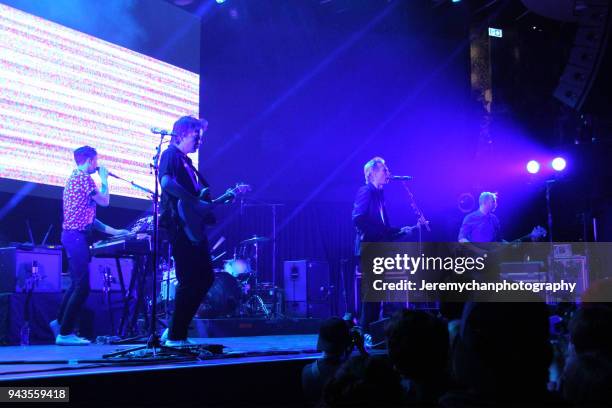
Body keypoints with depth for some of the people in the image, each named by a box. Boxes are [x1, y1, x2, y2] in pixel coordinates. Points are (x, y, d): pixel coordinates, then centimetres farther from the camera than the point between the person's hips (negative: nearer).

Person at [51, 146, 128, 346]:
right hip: (77, 236, -10)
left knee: (77, 284, 18)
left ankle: (60, 322, 25)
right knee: (82, 286, -9)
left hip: (72, 235, 10)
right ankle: (65, 333, -7)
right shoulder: (83, 177, -10)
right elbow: (104, 201, -11)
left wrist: (112, 231, 20)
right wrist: (104, 179, 2)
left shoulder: (75, 177, 22)